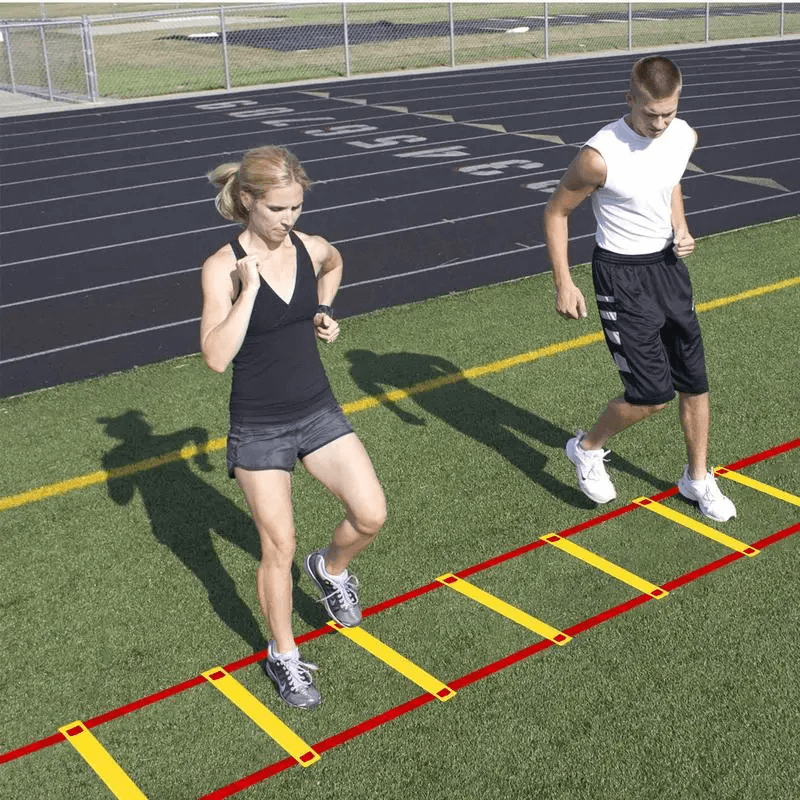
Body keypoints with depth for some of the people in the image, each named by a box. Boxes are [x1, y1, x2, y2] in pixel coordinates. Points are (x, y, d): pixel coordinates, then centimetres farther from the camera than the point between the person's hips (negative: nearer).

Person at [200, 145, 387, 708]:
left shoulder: (312, 250, -2)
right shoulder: (223, 267, -15)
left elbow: (335, 265, 25)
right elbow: (217, 357, -23)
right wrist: (249, 288, -27)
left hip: (318, 412, 4)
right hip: (259, 428, -4)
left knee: (371, 516, -5)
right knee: (279, 547, 5)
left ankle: (331, 570, 29)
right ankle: (284, 657, 27)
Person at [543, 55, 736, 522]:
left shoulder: (684, 137, -4)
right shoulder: (601, 157, -24)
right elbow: (557, 212, -10)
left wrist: (680, 227, 2)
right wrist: (564, 284, -13)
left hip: (668, 264, 6)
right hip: (621, 275, -6)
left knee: (694, 381, 11)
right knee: (653, 393, -9)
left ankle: (698, 479, 31)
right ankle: (587, 450, 19)